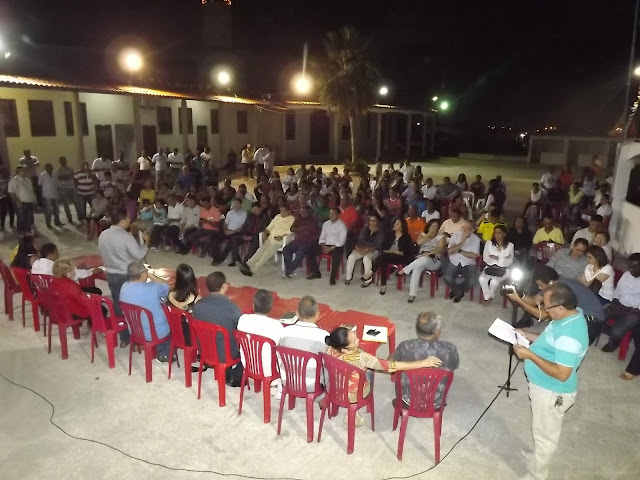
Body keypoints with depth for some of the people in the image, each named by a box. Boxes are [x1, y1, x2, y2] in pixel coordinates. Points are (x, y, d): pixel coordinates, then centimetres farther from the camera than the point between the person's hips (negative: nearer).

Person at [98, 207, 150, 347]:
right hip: (126, 276, -6)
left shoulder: (103, 235, 2)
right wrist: (146, 242, -5)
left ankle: (124, 338, 23)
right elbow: (139, 255, -19)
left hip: (111, 275, 7)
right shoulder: (126, 236, -21)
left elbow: (104, 254, 13)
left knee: (118, 306, 14)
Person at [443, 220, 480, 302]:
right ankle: (459, 292, 6)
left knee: (472, 282, -27)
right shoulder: (455, 236, 3)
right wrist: (462, 243, -16)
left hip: (468, 264, 0)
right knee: (447, 278, -28)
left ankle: (456, 291, 8)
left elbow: (474, 255, -9)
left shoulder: (476, 239, 1)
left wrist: (459, 251, -8)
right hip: (454, 262, 1)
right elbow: (450, 251, -9)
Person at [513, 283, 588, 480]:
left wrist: (530, 355, -29)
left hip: (552, 392, -9)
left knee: (545, 435, 14)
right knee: (542, 431, 30)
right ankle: (537, 455, 53)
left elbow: (561, 374, -32)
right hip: (544, 386, 9)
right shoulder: (570, 316, -4)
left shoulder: (569, 335, -35)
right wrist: (528, 335, 2)